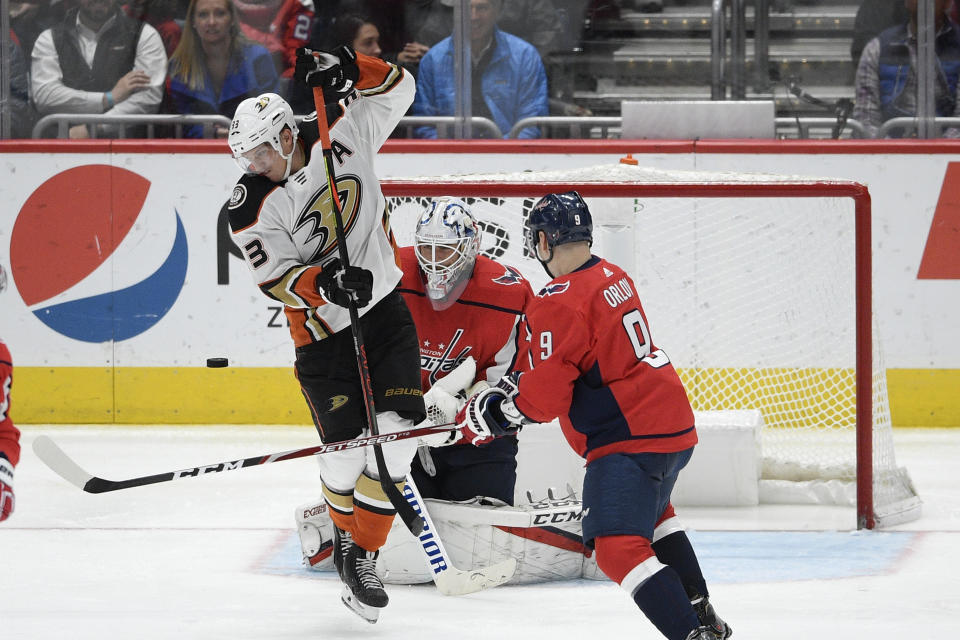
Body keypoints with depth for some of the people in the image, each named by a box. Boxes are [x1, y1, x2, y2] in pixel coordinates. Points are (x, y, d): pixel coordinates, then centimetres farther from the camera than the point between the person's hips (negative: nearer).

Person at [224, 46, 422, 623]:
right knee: (347, 444, -8)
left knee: (397, 431, -10)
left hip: (385, 309, 2)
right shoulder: (252, 208, -13)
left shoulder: (340, 136, -6)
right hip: (322, 331, -2)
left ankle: (363, 555, -2)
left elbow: (396, 88, 0)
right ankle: (346, 535, 22)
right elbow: (276, 278, -15)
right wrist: (325, 284, -34)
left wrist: (346, 70, -19)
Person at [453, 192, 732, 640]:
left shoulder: (557, 304, -17)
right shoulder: (614, 278, 11)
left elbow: (545, 399, -17)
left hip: (629, 439, -10)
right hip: (674, 420, 10)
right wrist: (520, 381, 21)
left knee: (619, 549, -15)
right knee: (651, 511, 34)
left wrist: (490, 414, -1)